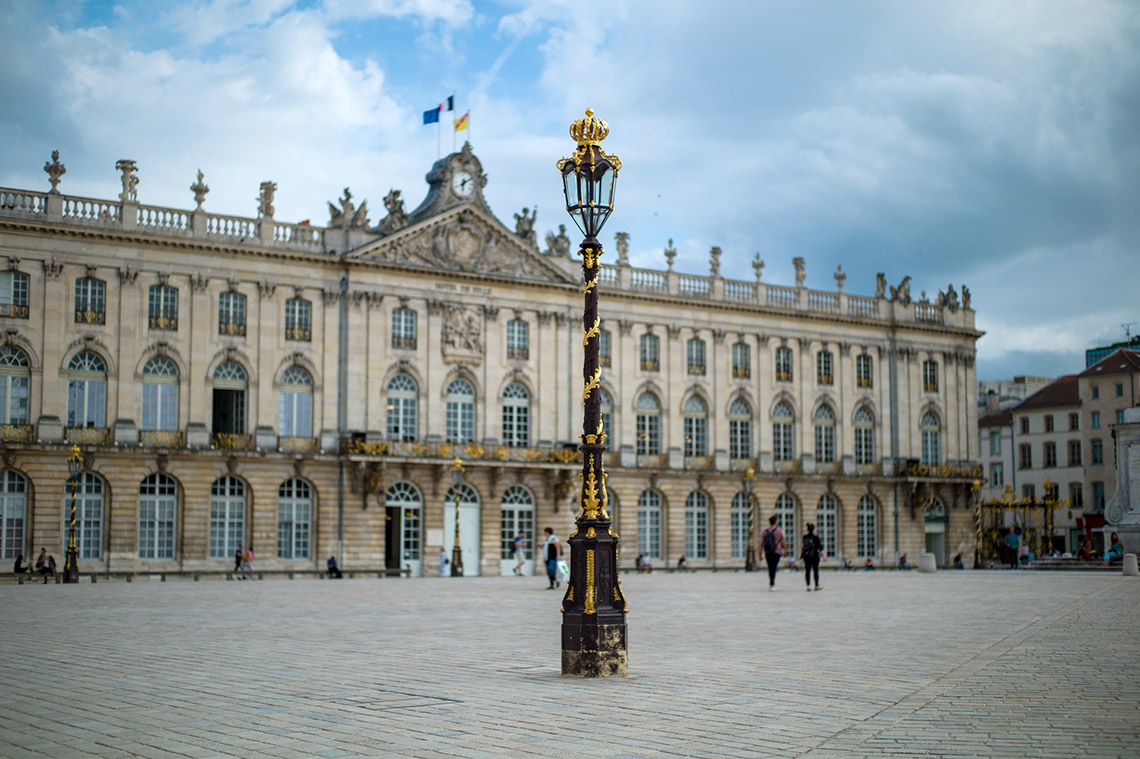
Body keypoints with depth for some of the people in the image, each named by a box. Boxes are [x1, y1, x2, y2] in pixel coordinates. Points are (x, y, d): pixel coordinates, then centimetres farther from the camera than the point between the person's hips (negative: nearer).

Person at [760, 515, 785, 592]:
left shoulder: (765, 531, 5)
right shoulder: (779, 531, -2)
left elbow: (761, 543, 3)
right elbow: (783, 543, 1)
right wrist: (784, 551, 15)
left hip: (767, 552, 3)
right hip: (777, 552, -3)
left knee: (770, 568, 15)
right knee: (774, 568, -5)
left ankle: (772, 583, 25)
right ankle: (771, 585, -14)